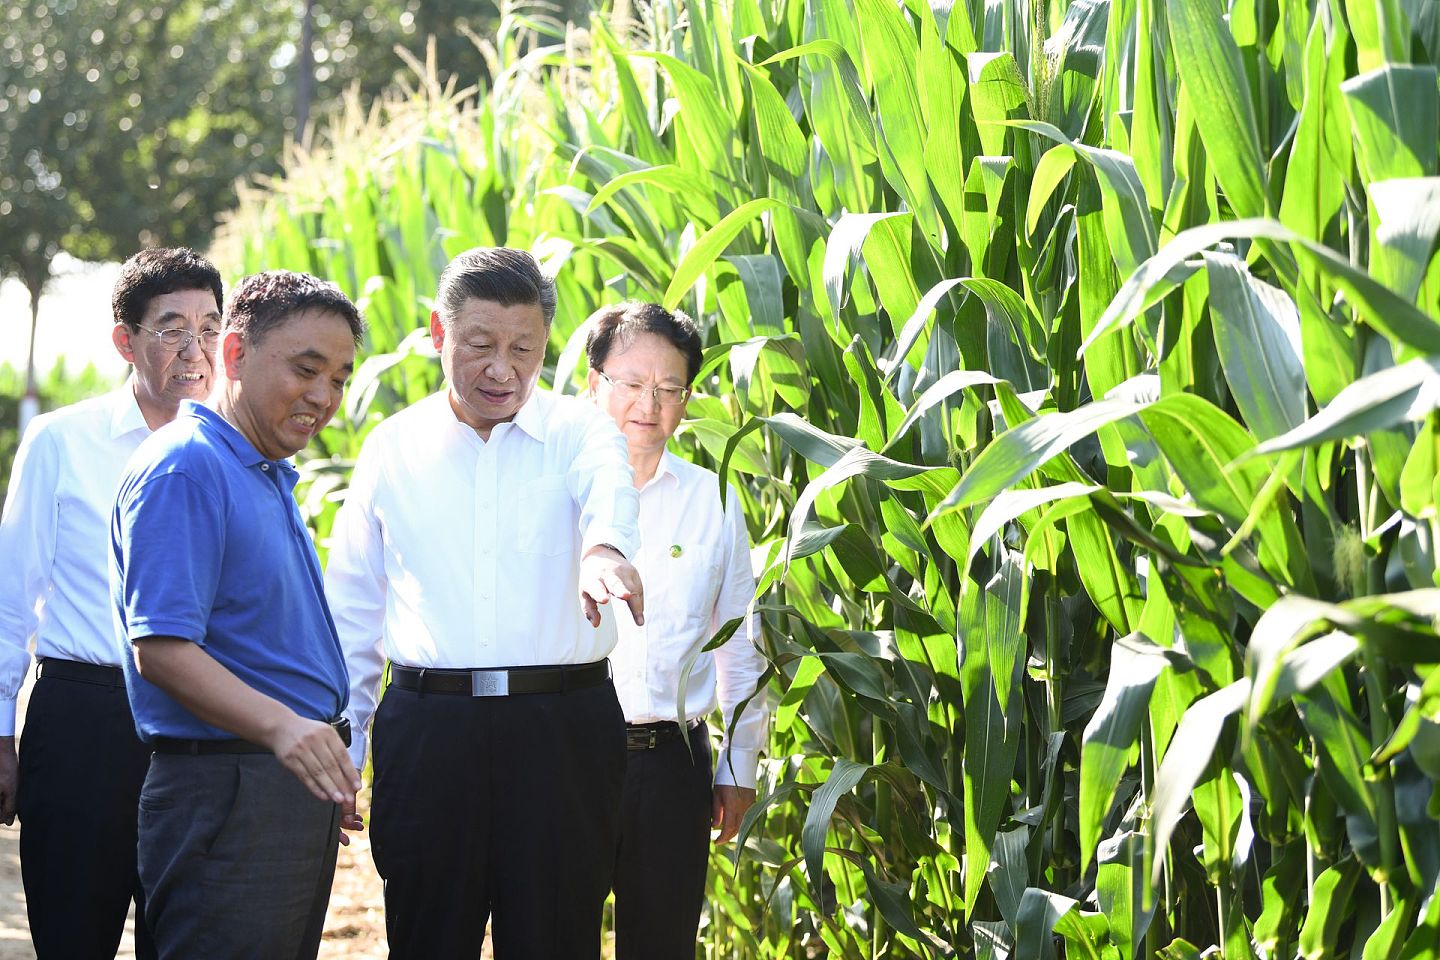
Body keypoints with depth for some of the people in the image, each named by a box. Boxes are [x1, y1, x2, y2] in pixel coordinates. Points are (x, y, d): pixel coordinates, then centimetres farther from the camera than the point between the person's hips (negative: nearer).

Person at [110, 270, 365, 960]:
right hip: (226, 794, -10)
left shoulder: (270, 478, 19)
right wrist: (280, 726, -33)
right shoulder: (183, 469, -13)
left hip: (296, 791, 10)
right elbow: (161, 650, -22)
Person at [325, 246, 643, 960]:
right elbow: (353, 609, 15)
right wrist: (339, 751, 11)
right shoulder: (392, 447, 10)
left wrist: (603, 549, -45)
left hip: (562, 732, -1)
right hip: (427, 732, 1)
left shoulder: (578, 432, 5)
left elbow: (608, 492, -20)